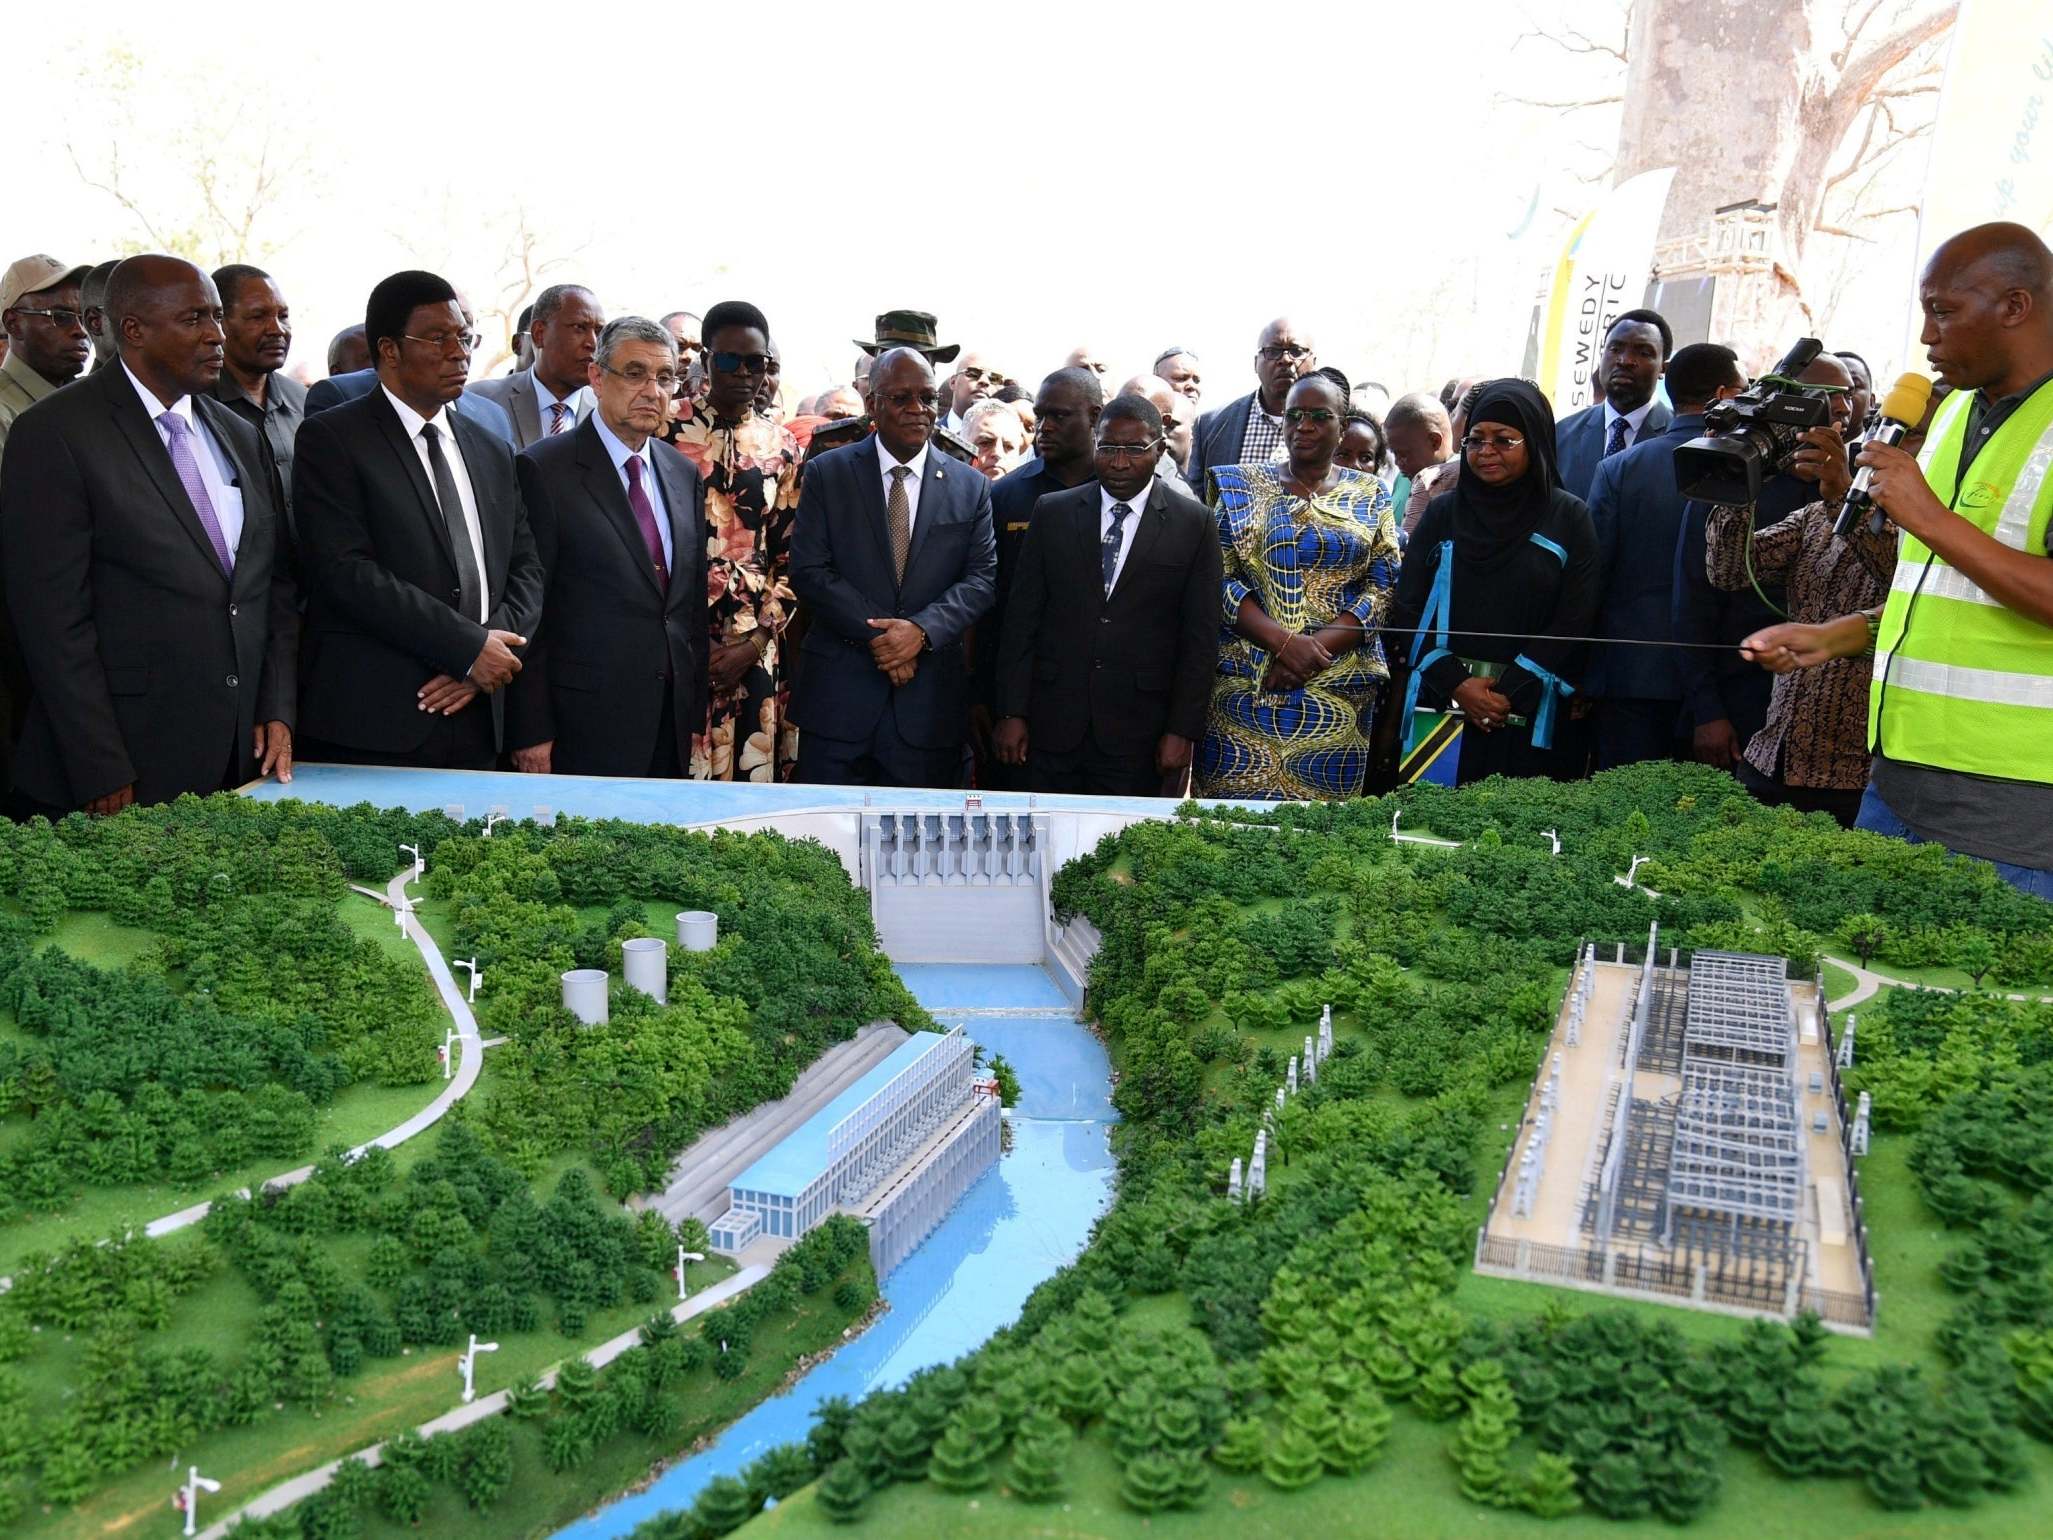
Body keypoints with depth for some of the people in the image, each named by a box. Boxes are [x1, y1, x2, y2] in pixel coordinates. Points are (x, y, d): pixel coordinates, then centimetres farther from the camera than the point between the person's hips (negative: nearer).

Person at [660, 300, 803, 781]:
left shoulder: (783, 449, 10)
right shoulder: (667, 435, 1)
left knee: (753, 771, 3)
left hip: (756, 648, 2)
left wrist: (754, 643, -3)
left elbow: (791, 557, 8)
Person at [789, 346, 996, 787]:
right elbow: (808, 570, -4)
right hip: (839, 696, -1)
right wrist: (875, 633, -14)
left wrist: (922, 629, -15)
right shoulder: (827, 474, 3)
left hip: (928, 701, 1)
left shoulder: (971, 487, 8)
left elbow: (981, 577, 2)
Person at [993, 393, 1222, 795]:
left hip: (1139, 732, -1)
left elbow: (1200, 639, 0)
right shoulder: (1052, 513, 6)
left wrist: (1183, 732, -5)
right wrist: (1011, 713, 0)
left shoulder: (1194, 524, 1)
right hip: (1053, 723, 2)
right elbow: (1022, 618, 5)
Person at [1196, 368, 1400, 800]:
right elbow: (1219, 579, -1)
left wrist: (1316, 649, -12)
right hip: (1244, 683, 0)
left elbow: (1383, 588, 2)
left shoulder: (1370, 497, 9)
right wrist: (1284, 642, -14)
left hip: (1339, 690, 0)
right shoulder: (1241, 486, 8)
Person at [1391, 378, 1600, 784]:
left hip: (1529, 714, -2)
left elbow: (1574, 618, -2)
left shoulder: (1568, 517, 4)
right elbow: (1410, 606, 5)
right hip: (1443, 703, 2)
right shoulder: (1443, 513, 11)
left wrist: (1510, 690, -10)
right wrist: (1456, 683, -8)